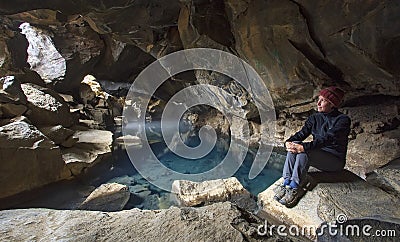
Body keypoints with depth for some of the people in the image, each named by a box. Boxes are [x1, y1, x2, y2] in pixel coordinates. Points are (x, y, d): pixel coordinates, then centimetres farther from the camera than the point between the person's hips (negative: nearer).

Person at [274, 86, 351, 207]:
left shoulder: (343, 120, -11)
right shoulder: (315, 117, 8)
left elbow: (327, 139, -27)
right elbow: (302, 133, -2)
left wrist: (303, 147, -39)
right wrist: (288, 142, -24)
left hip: (335, 160, -5)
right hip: (317, 156, 6)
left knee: (304, 151, -34)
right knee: (294, 145, -23)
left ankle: (294, 189, -29)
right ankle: (286, 183, -27)